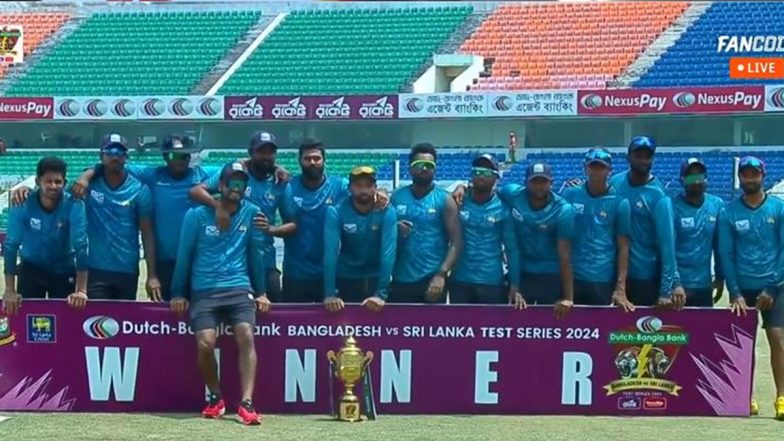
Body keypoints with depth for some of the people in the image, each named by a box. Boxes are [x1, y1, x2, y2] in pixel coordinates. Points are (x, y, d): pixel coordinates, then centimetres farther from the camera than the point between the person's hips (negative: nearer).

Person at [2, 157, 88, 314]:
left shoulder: (74, 206, -23)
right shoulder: (23, 205, -21)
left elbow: (80, 245, -29)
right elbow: (11, 244, -23)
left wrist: (81, 290, -37)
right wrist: (9, 290, -29)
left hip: (63, 271, 0)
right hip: (31, 269, 0)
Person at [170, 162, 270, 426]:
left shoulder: (251, 214, 6)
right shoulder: (197, 215, 1)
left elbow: (256, 253, 12)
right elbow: (184, 255, 6)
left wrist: (261, 292, 13)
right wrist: (178, 294, 7)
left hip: (239, 288, 1)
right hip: (203, 291, -1)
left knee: (246, 335, -21)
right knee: (205, 343, -18)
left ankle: (246, 403, -21)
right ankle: (215, 398, 7)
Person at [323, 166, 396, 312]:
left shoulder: (386, 212, -16)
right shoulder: (335, 212, -17)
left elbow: (388, 253, -23)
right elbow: (330, 252, -25)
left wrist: (381, 294, -33)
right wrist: (330, 293, -34)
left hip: (376, 279, 1)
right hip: (345, 279, -1)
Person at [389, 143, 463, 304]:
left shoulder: (444, 200, -2)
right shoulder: (396, 197, 7)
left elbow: (456, 242, -7)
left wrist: (441, 274, -18)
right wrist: (394, 229, -10)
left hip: (432, 279, -3)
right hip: (400, 280, 3)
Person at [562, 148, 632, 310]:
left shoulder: (619, 203, -2)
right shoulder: (570, 195, 3)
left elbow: (623, 248, -2)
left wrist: (620, 289, -8)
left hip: (604, 281, -2)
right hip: (571, 277, 2)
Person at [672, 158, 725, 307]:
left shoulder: (717, 205, 2)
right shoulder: (673, 207, -10)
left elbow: (719, 245, 9)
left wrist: (720, 277, 10)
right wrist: (675, 283, -21)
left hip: (704, 285, 4)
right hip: (678, 285, -4)